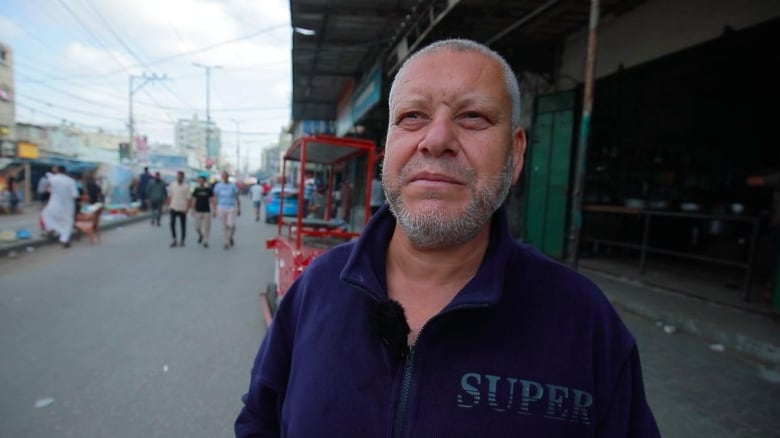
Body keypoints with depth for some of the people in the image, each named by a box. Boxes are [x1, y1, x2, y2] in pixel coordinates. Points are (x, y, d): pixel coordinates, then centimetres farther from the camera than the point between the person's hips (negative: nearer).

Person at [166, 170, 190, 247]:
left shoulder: (186, 186, -3)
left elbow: (188, 198, -6)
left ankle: (182, 240, 16)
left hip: (182, 209, -2)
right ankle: (174, 240, 8)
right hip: (173, 208, 2)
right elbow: (169, 196, 10)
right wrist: (168, 205, 6)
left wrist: (187, 208, -12)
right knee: (172, 224, -4)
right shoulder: (172, 185, 5)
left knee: (183, 225, 5)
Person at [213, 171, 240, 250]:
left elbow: (237, 198, 5)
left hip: (232, 208, -1)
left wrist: (239, 209, 3)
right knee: (224, 227, 3)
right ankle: (225, 243, 13)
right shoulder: (217, 186, 3)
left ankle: (230, 237, 14)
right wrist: (214, 210, 0)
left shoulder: (233, 186, 2)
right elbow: (215, 198, 5)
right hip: (221, 208, 1)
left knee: (231, 225, -15)